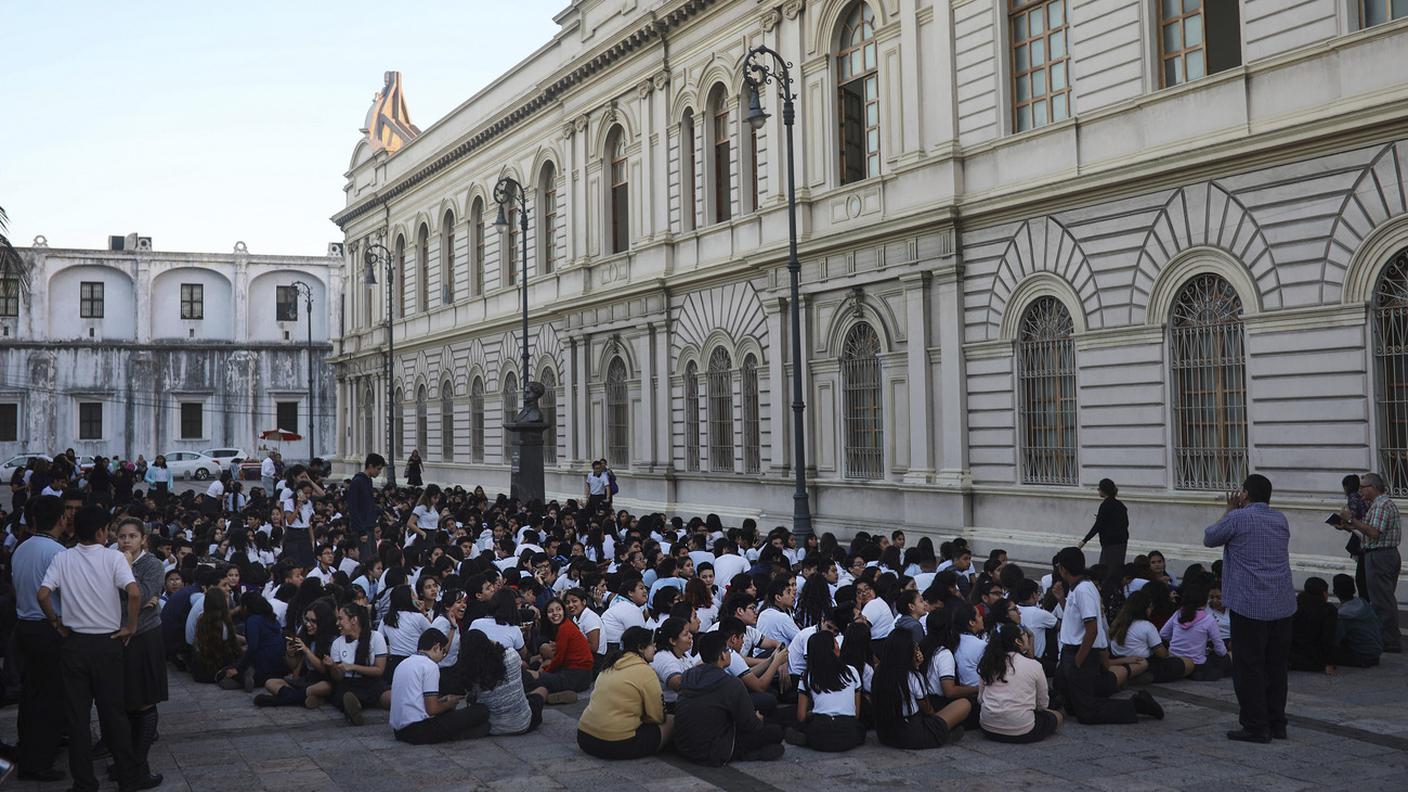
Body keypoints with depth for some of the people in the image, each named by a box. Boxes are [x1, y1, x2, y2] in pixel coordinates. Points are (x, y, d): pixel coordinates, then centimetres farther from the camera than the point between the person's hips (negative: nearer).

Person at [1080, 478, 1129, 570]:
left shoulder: (1105, 505, -14)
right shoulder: (1120, 504, 10)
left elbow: (1098, 525, -18)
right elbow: (1126, 523, 19)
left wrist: (1084, 541, -16)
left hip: (1110, 543, -9)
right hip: (1122, 542, 9)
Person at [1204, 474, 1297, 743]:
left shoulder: (1238, 518, -9)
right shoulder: (1281, 519, 12)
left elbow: (1209, 538, 6)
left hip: (1249, 606, -6)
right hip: (1283, 605, 7)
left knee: (1249, 667, 0)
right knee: (1276, 667, 14)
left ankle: (1256, 727, 0)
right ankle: (1277, 724, 20)